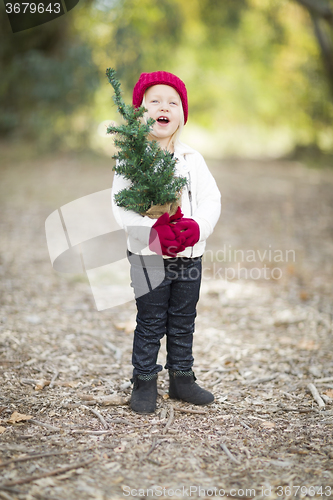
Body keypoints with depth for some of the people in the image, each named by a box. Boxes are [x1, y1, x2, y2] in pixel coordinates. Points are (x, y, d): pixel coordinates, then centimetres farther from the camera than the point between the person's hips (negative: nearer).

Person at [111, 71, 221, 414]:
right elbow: (120, 205, -12)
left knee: (183, 321, 14)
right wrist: (153, 232, -26)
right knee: (150, 323, 4)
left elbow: (212, 199, 2)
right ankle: (144, 382, 19)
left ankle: (181, 378, 28)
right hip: (148, 256, -4)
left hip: (190, 255, 4)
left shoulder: (192, 159, 6)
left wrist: (198, 227, -17)